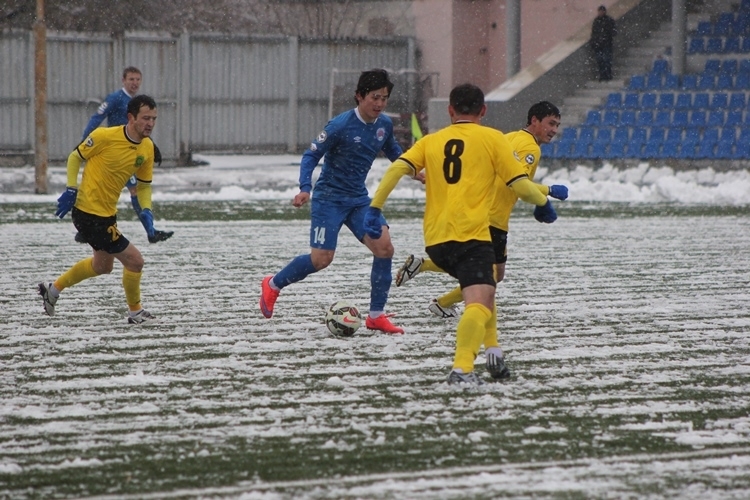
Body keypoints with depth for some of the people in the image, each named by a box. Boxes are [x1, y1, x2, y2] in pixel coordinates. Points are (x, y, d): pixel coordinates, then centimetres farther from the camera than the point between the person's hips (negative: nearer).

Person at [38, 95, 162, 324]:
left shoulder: (147, 148, 0)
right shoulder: (105, 136, -19)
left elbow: (144, 184, 10)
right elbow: (75, 157, -8)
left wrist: (146, 210, -6)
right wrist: (71, 189, -18)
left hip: (107, 214, 9)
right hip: (89, 213, -9)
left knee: (102, 266, 27)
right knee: (134, 261, -7)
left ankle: (53, 289, 44)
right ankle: (135, 312, 13)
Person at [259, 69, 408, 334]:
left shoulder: (384, 124, 1)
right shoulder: (340, 126, -18)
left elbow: (393, 151, 22)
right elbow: (311, 155, -14)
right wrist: (305, 188, -27)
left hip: (359, 198, 6)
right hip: (329, 199, -6)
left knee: (384, 247, -13)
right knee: (322, 258, -10)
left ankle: (376, 316, -4)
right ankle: (273, 285, 17)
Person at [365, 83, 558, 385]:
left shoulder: (431, 141, 17)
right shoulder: (492, 139, 6)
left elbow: (396, 169, 2)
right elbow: (521, 185, 2)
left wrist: (375, 209, 3)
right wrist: (543, 203, 20)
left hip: (435, 239, 6)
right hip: (471, 235, -6)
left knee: (482, 289, 31)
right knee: (479, 302, -19)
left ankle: (491, 351, 25)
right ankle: (462, 368, -41)